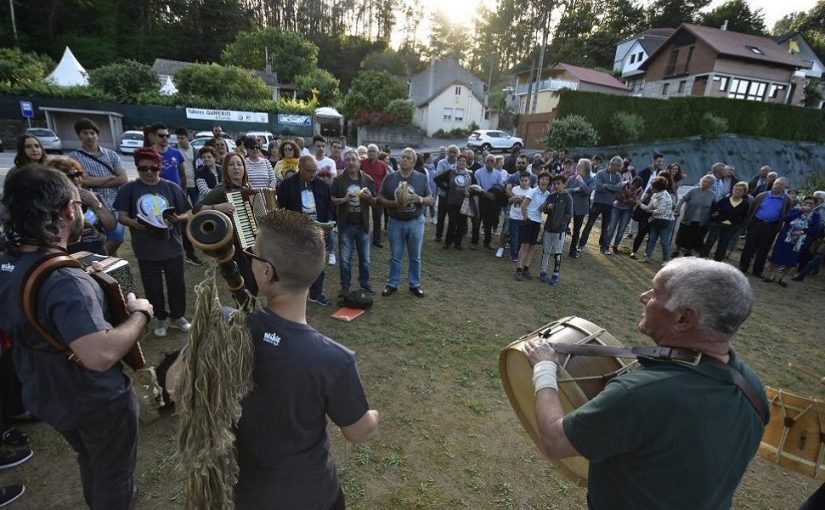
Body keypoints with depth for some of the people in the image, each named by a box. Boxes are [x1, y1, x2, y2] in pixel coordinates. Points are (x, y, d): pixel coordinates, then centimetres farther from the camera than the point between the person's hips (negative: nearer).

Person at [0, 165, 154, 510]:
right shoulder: (64, 280, -35)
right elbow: (101, 355, -43)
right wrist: (140, 314, -29)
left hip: (45, 397, 8)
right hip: (97, 403, -8)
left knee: (90, 464, 34)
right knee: (114, 476, 20)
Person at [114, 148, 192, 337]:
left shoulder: (172, 188, 0)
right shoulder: (129, 189, -2)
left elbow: (186, 214, 3)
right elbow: (122, 216, -1)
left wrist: (177, 218, -19)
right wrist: (134, 223, -22)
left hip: (172, 246, 0)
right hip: (146, 250, 0)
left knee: (176, 284, 12)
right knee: (153, 287, 12)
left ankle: (177, 316, 30)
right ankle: (161, 319, 31)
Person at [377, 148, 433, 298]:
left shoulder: (422, 178, 0)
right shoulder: (390, 178, -1)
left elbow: (431, 200, 2)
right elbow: (380, 199, 0)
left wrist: (420, 199, -20)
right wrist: (394, 203, -18)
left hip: (416, 222, 0)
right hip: (395, 222, 0)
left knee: (415, 257, 11)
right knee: (395, 256, 10)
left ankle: (415, 284, 25)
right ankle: (392, 284, 23)